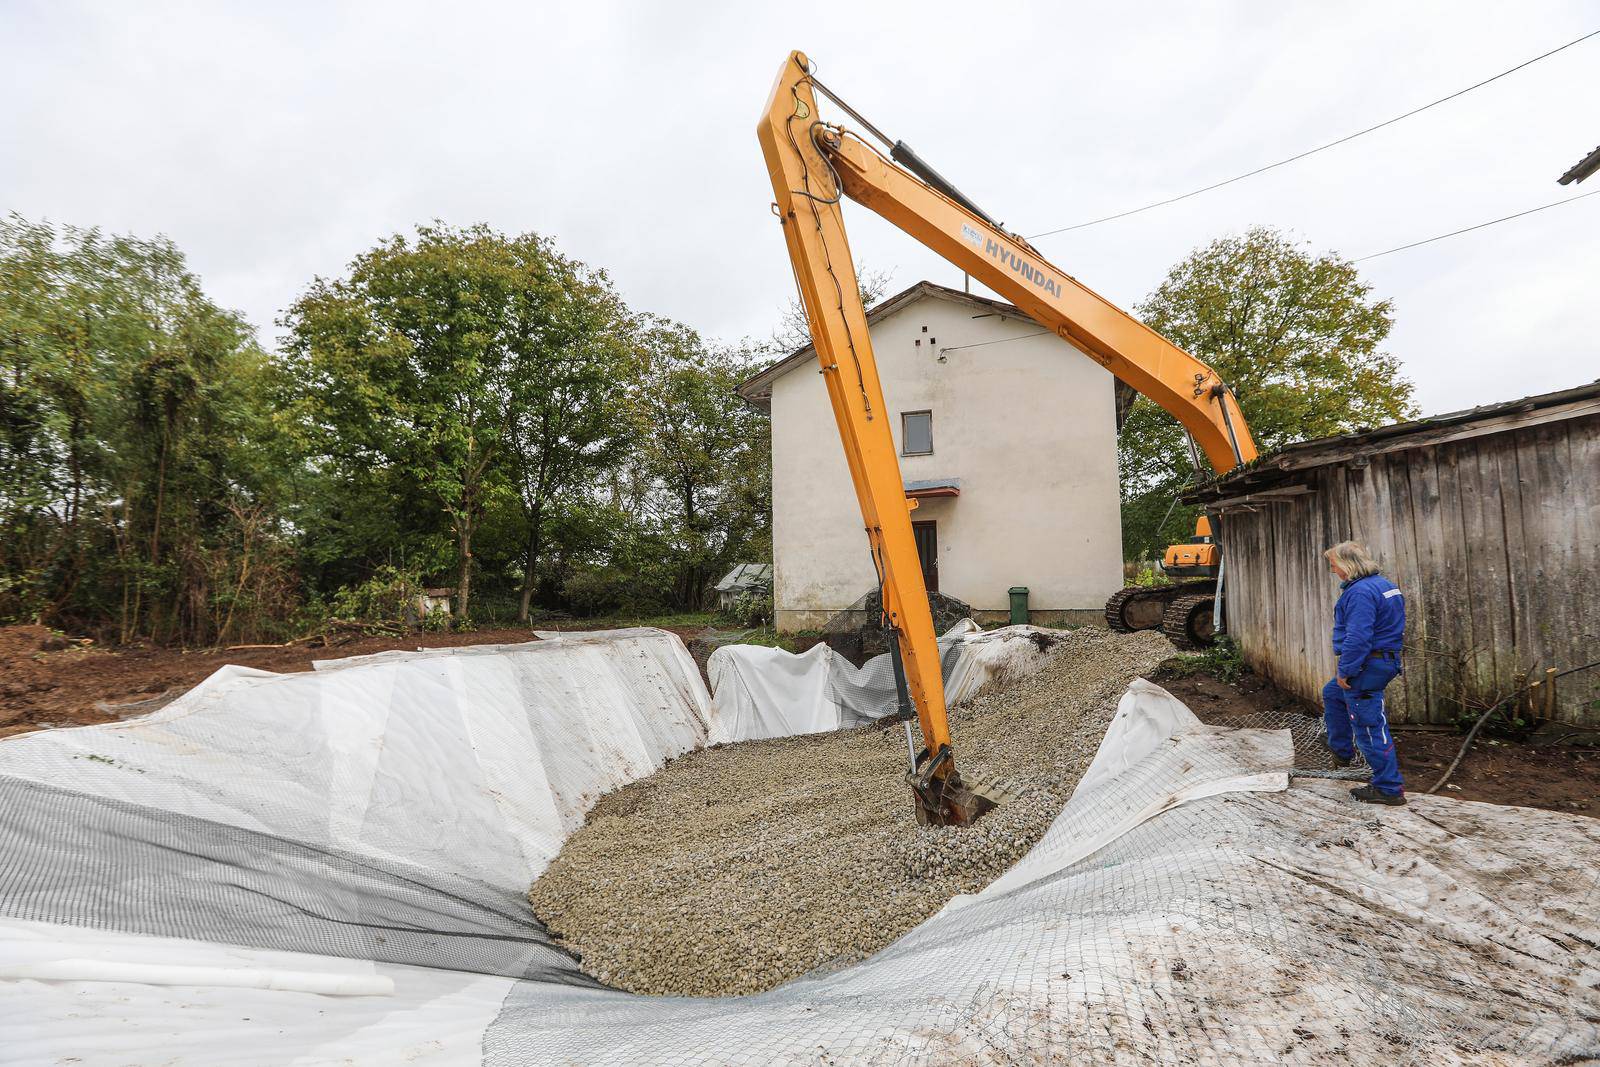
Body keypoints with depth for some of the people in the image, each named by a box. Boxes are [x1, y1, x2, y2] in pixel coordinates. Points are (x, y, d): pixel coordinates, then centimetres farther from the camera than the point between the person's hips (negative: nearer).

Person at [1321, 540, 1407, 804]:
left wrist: (1345, 670, -18)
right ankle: (1341, 750, 41)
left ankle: (1389, 788, 6)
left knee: (1369, 726, -2)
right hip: (1386, 661, 11)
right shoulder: (1382, 584, 11)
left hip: (1366, 668, -11)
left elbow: (1357, 638, -28)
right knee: (1332, 694, 29)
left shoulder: (1360, 592, -23)